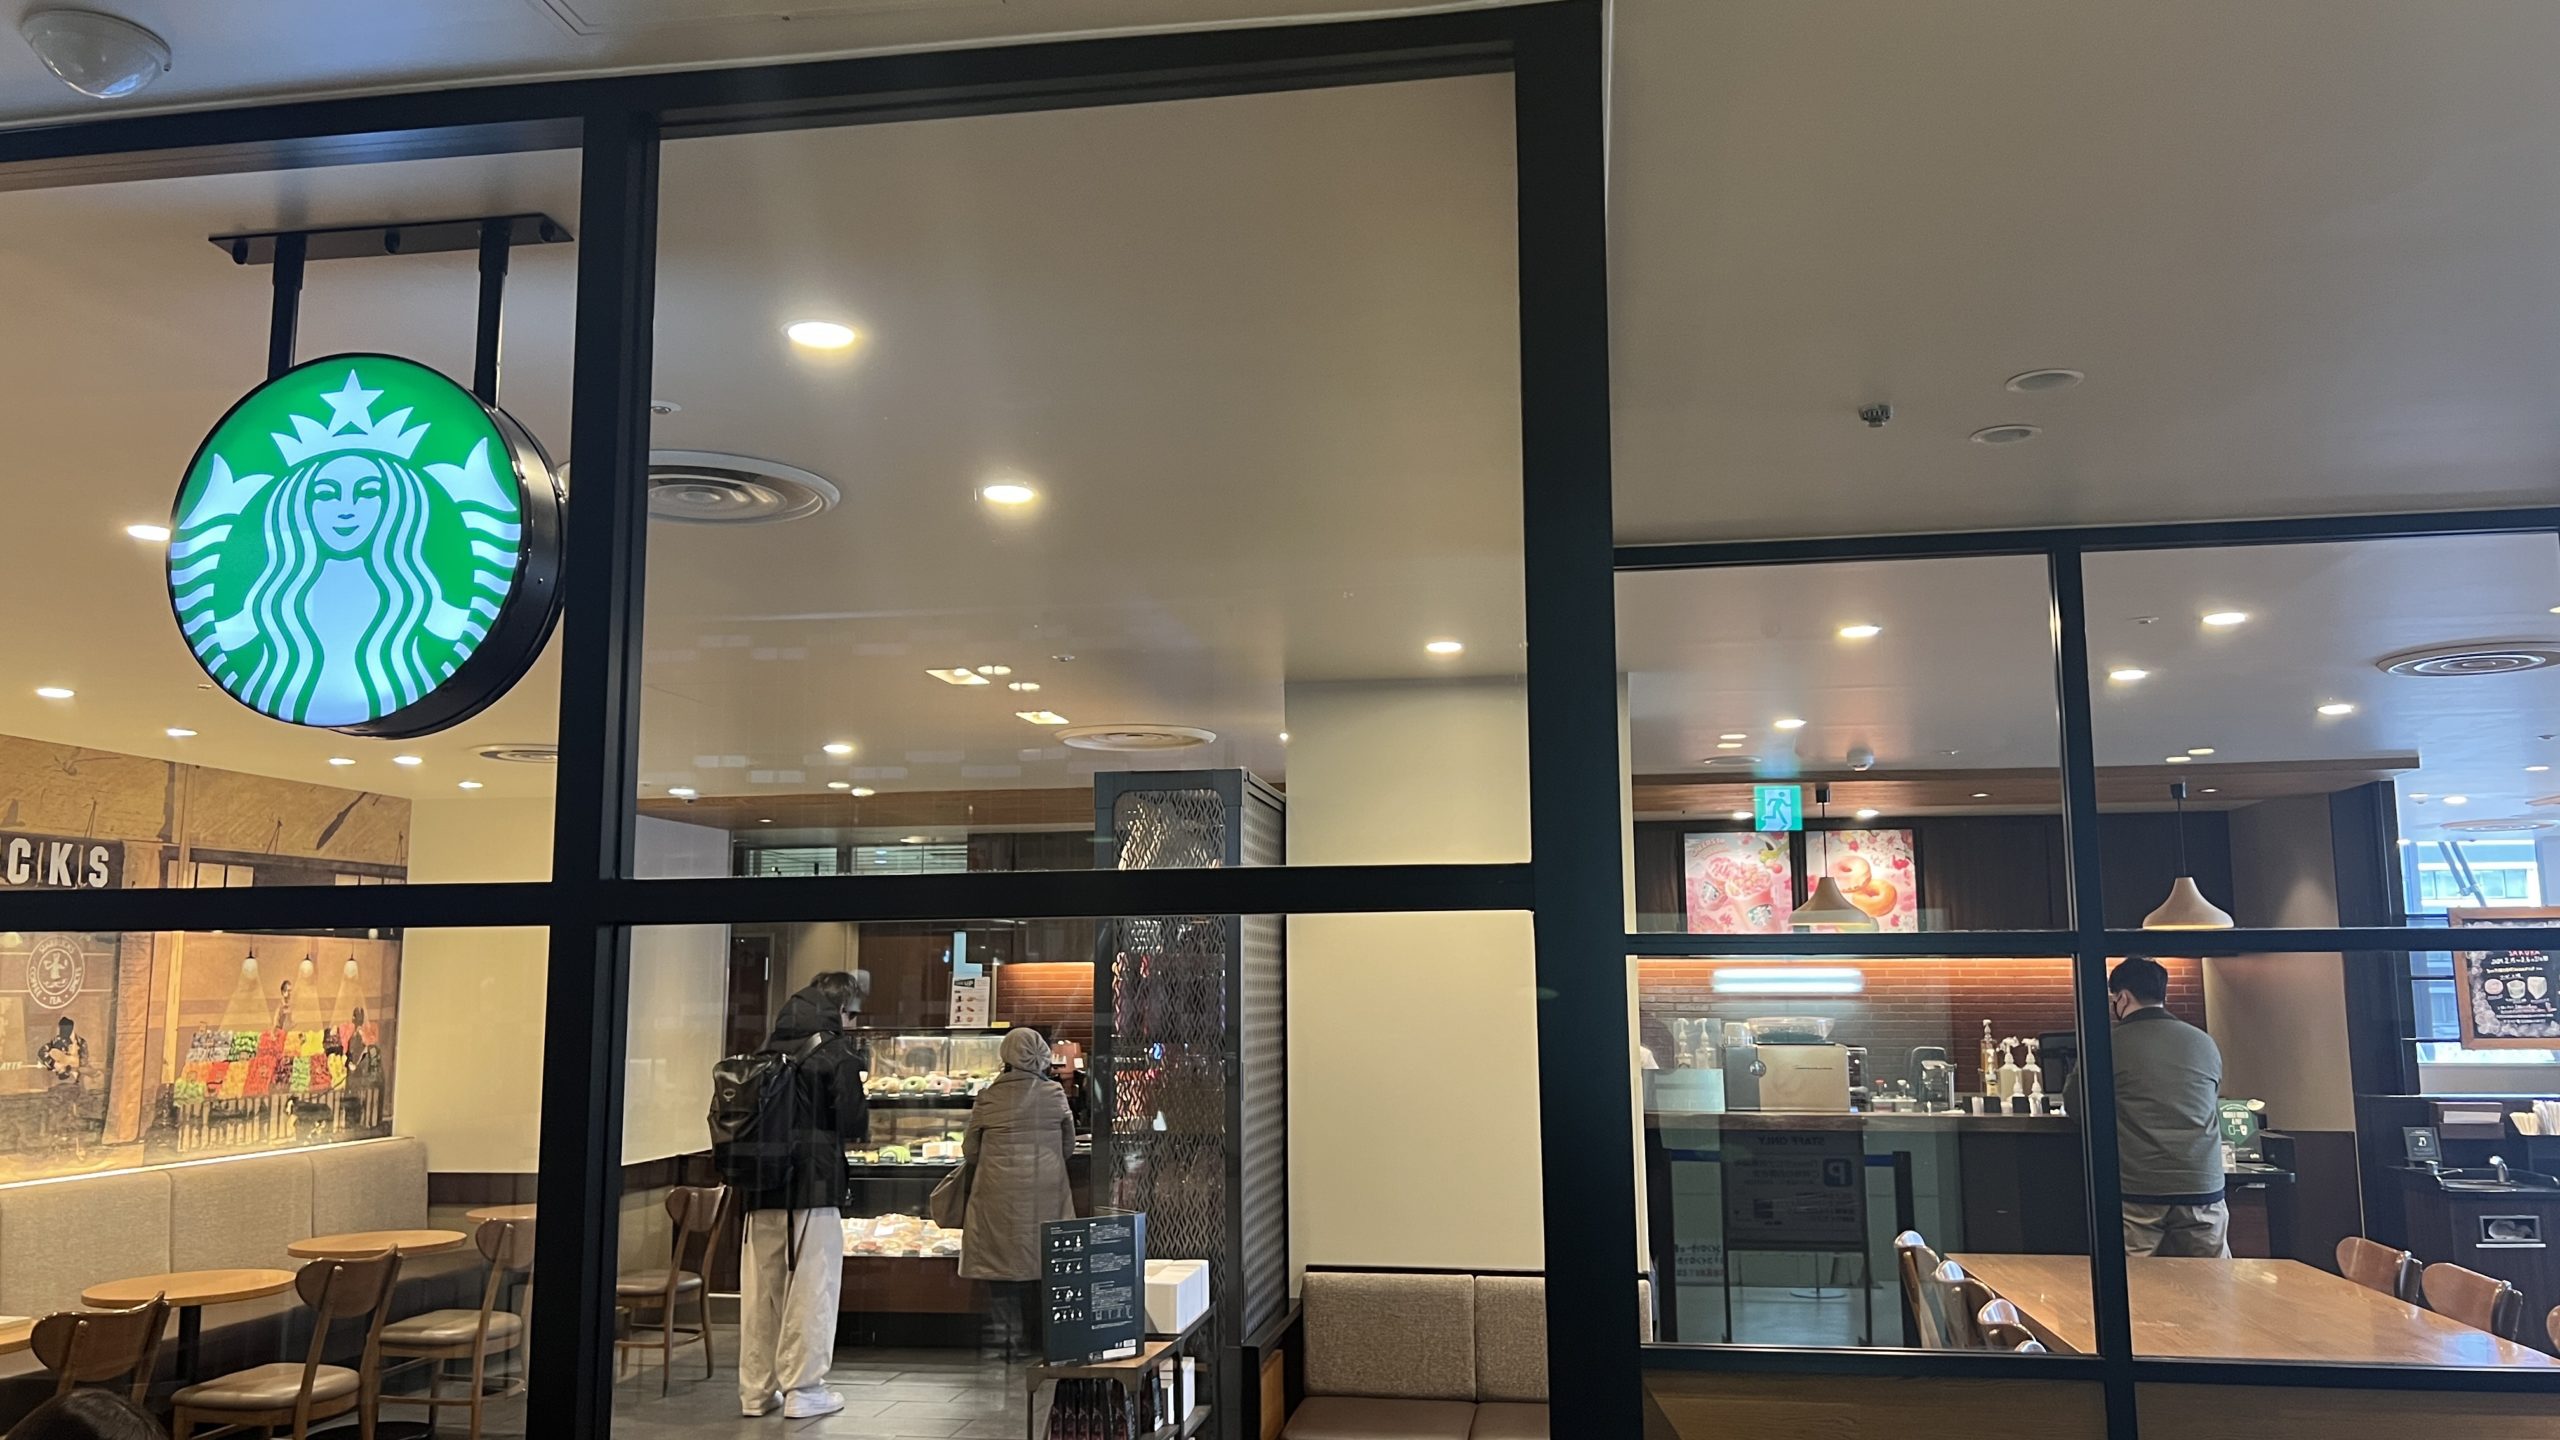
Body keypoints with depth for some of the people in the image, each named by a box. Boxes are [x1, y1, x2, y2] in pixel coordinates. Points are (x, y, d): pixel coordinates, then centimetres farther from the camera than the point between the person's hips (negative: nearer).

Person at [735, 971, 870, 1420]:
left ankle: (756, 1389, 17)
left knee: (760, 1287, 11)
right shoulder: (837, 1051, -8)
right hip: (814, 1182, -6)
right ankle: (803, 1389, 3)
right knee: (811, 1286, 1)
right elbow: (852, 1121, -11)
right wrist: (861, 1131, 9)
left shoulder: (769, 1047, 10)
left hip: (762, 1183, 6)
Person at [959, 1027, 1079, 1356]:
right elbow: (1069, 1145, 9)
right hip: (1045, 1191, 1)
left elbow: (969, 1150, 5)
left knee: (1003, 1260, 6)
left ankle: (1010, 1335, 6)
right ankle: (1037, 1337, 14)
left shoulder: (988, 1099, -4)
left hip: (999, 1192, -1)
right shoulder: (1054, 1094, -1)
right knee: (1039, 1258, 9)